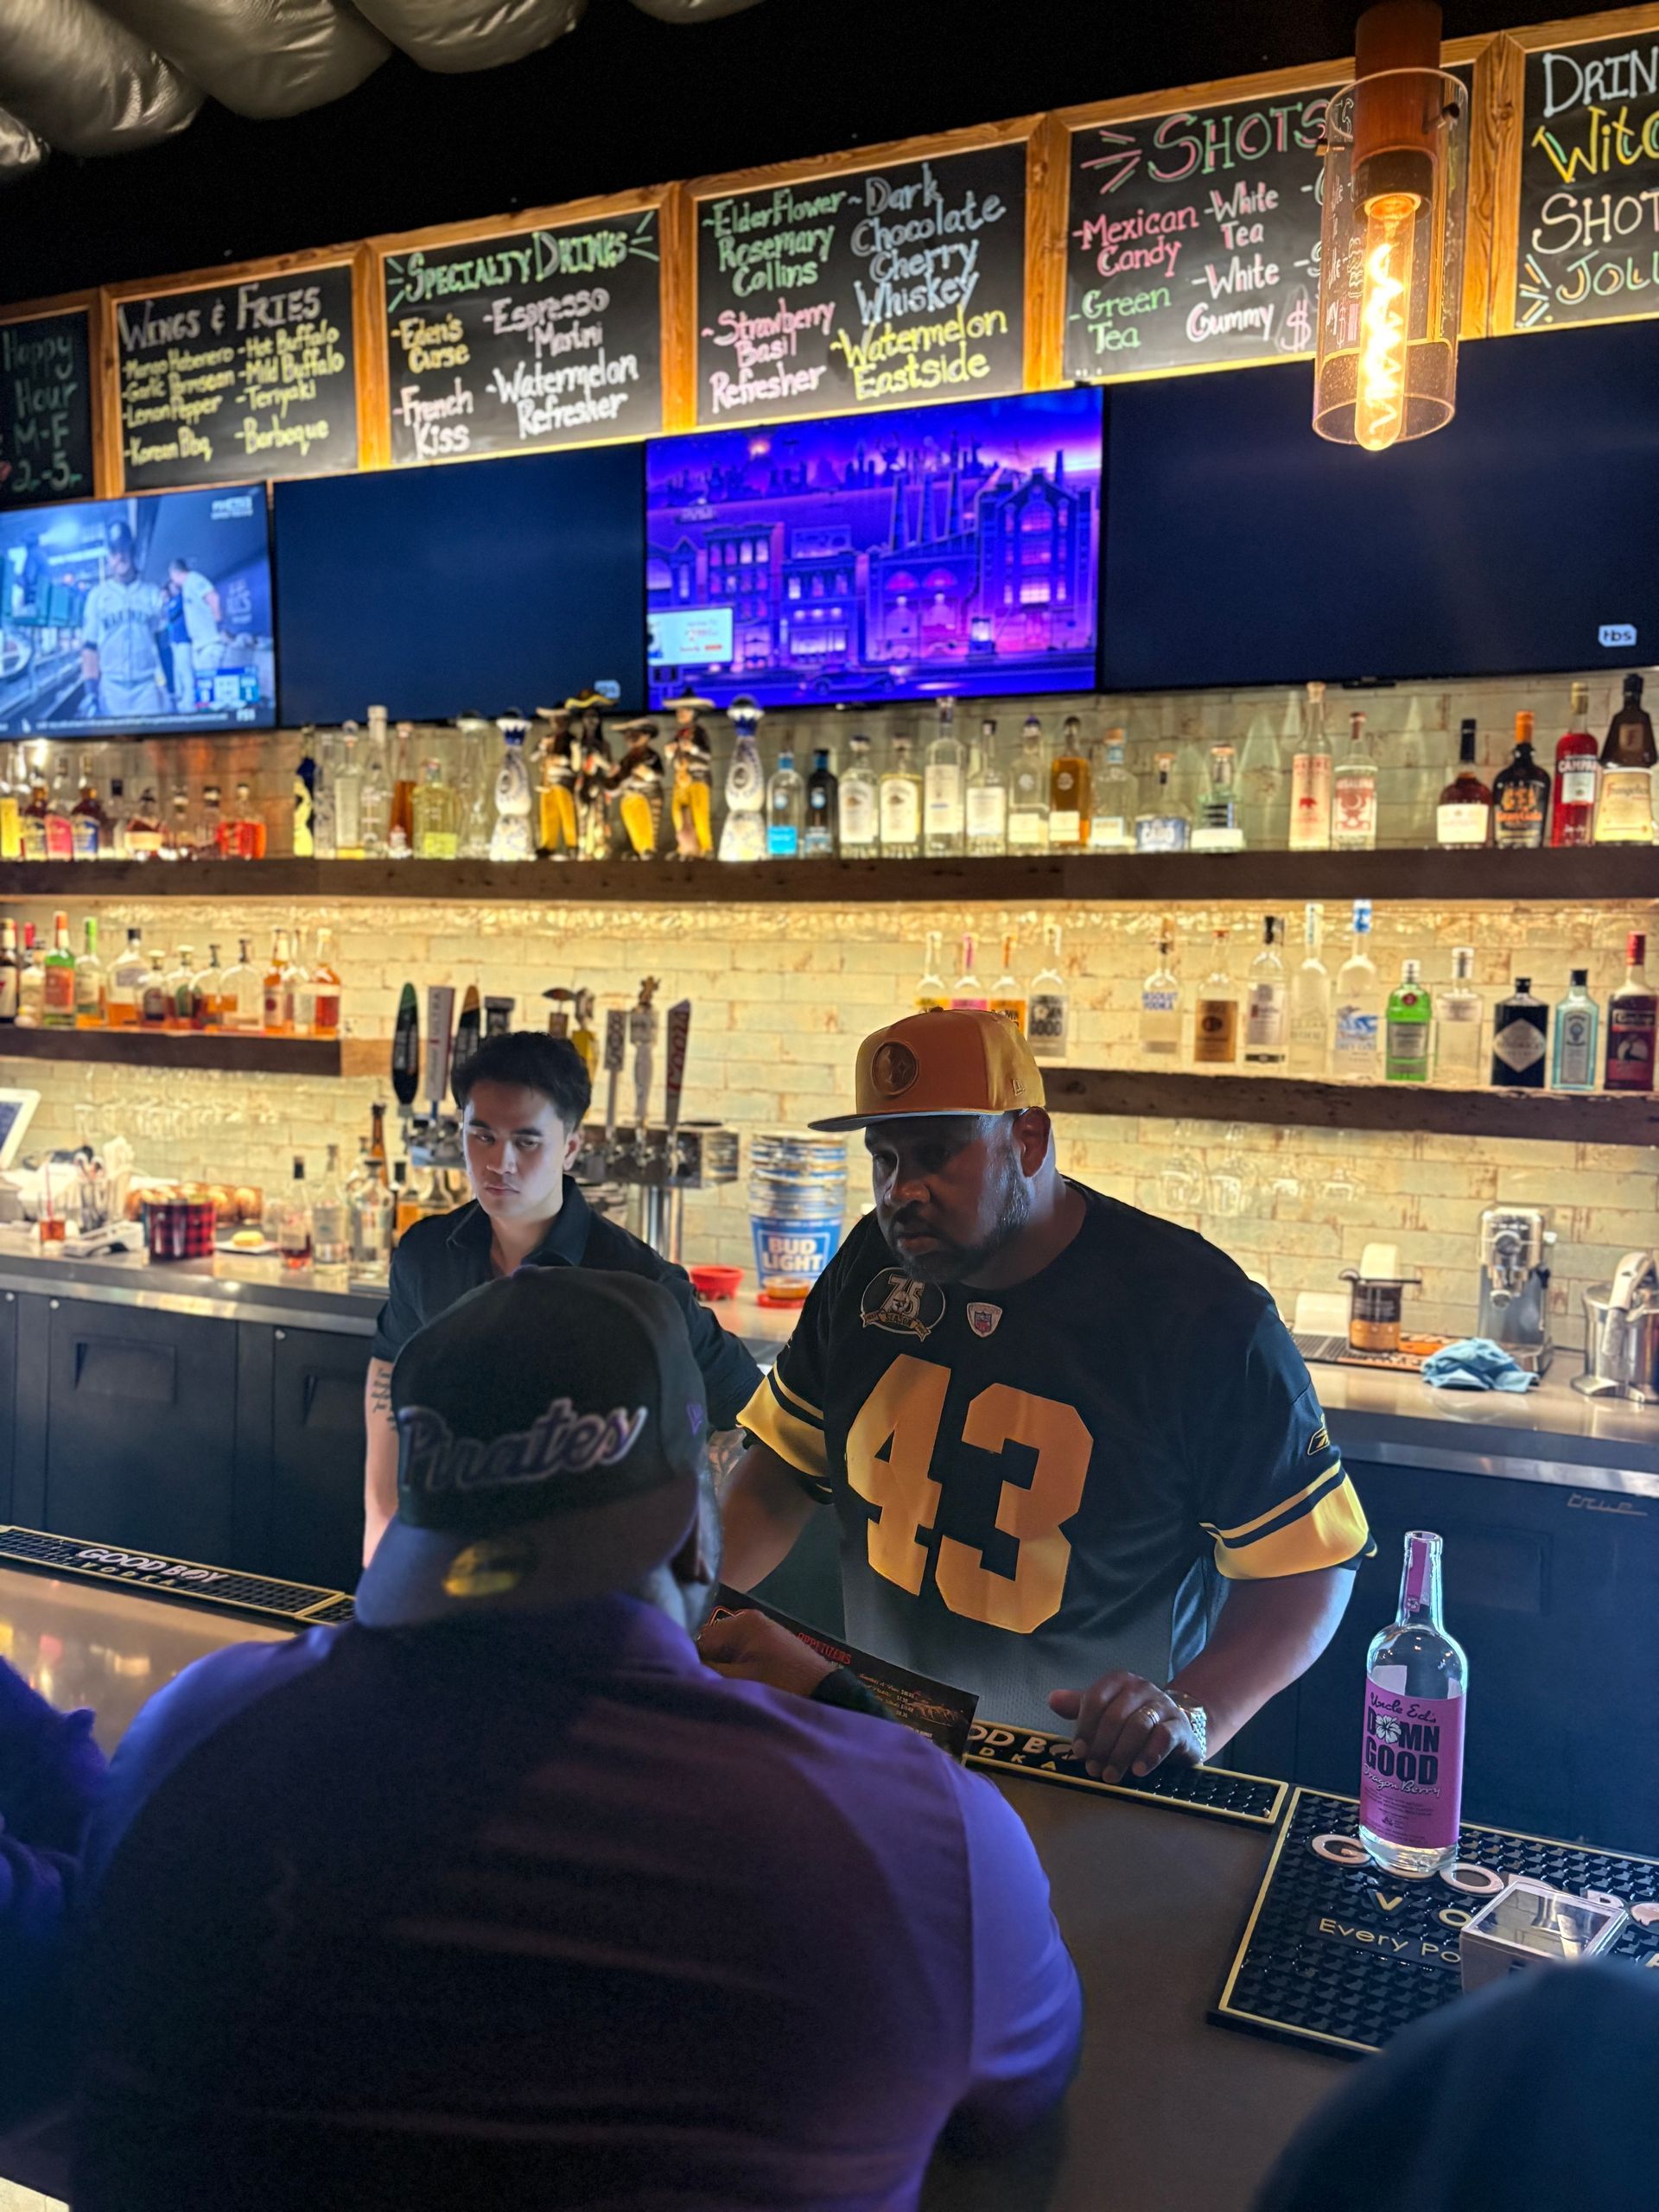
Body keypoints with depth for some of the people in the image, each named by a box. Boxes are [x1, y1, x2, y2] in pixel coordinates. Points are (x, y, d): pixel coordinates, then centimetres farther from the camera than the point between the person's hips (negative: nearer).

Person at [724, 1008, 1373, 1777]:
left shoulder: (1202, 1314, -14)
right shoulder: (873, 1265, 2)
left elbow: (1310, 1562, -9)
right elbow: (783, 1468, 11)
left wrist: (1193, 1713, -23)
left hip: (1099, 1777, -4)